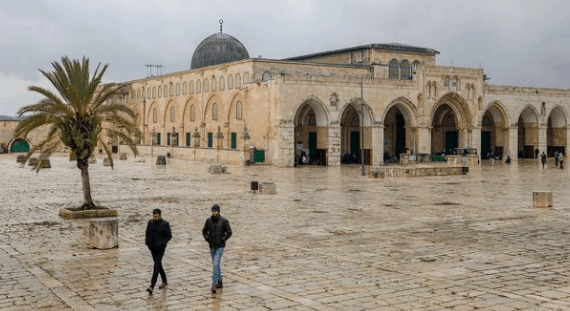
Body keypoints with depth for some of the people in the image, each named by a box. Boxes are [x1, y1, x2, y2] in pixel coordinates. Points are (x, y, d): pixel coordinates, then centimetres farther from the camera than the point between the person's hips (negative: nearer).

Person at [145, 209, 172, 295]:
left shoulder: (165, 224, -10)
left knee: (156, 267, -12)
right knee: (158, 265, 17)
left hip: (160, 249, -6)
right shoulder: (150, 222, 5)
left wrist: (162, 243, -20)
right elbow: (147, 233, 17)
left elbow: (169, 236, -7)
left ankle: (152, 286, -18)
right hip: (152, 248, 6)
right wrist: (147, 241, 1)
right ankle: (164, 281, 34)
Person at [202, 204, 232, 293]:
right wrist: (207, 240, 3)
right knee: (216, 264, 15)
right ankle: (219, 282, 29)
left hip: (220, 246, -5)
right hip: (212, 246, 5)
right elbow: (204, 231, 13)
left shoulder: (224, 221, -11)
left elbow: (229, 233, -8)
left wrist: (222, 241, -12)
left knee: (216, 264, -16)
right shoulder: (209, 220, 0)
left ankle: (214, 285, -17)